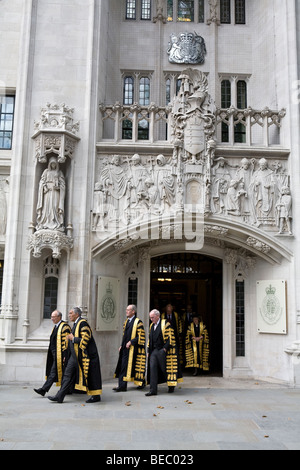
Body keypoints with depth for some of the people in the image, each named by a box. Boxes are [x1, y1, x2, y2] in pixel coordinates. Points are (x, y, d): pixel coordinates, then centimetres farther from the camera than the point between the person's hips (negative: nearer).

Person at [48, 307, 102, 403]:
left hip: (84, 355, -9)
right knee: (68, 374, 5)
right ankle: (60, 396, 7)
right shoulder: (75, 324, 14)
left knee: (89, 375, 0)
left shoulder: (83, 323, -15)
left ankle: (96, 396, 12)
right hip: (75, 355, 9)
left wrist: (73, 338, -14)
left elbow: (85, 340, -21)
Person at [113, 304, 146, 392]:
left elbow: (141, 337, -12)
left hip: (132, 348, -7)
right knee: (122, 366, 3)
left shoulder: (138, 322, -8)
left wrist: (131, 342, -16)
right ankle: (122, 385, 8)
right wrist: (121, 346, 13)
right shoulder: (126, 321, 15)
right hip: (125, 348, 7)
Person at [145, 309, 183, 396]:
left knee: (165, 369, 2)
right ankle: (153, 390, -1)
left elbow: (170, 337, -12)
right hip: (154, 350, 6)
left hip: (162, 351, -6)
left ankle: (171, 386, 23)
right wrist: (148, 350, 12)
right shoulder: (152, 326, 13)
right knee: (152, 368, -3)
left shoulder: (165, 324, -8)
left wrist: (165, 349, -16)